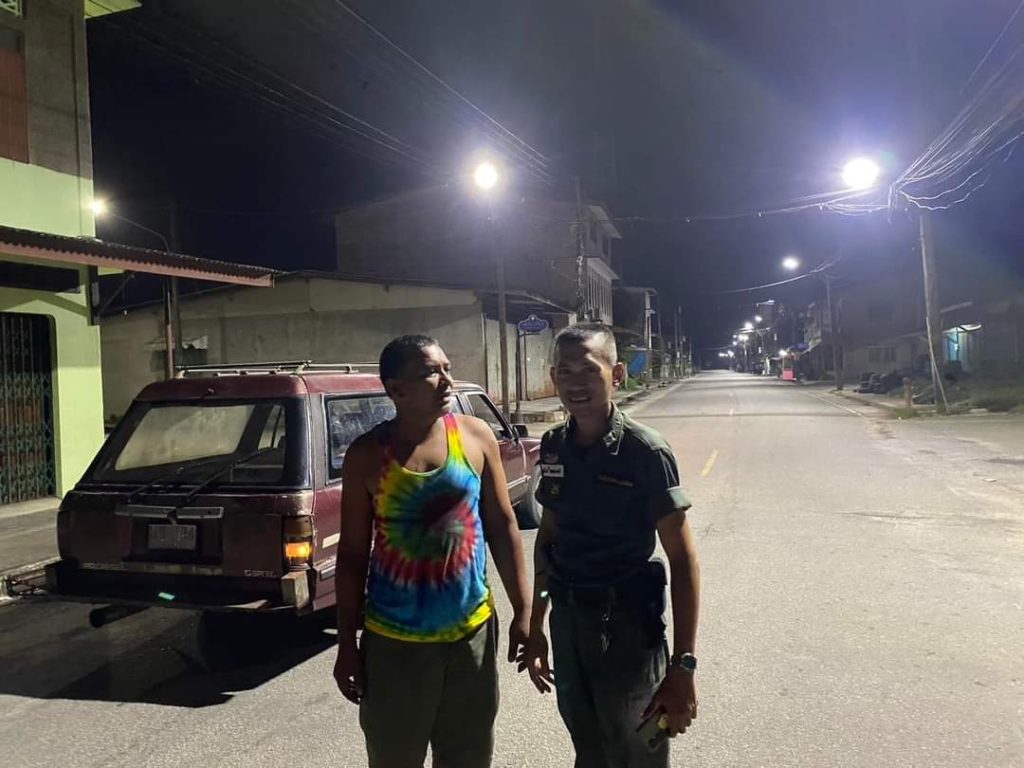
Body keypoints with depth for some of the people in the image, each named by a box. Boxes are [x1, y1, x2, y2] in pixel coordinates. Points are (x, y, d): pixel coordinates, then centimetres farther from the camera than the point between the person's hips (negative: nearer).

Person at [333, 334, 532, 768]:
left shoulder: (476, 437, -5)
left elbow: (502, 527, 1)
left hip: (471, 632, 2)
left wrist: (523, 610, 0)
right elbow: (352, 554, -3)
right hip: (393, 641, -1)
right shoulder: (366, 455, -10)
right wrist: (347, 642, -1)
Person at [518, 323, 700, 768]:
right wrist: (535, 627, 13)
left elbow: (682, 559, -15)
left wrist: (682, 666, -19)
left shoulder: (645, 452, -17)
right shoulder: (553, 447, -1)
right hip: (566, 622, 5)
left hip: (628, 626, -5)